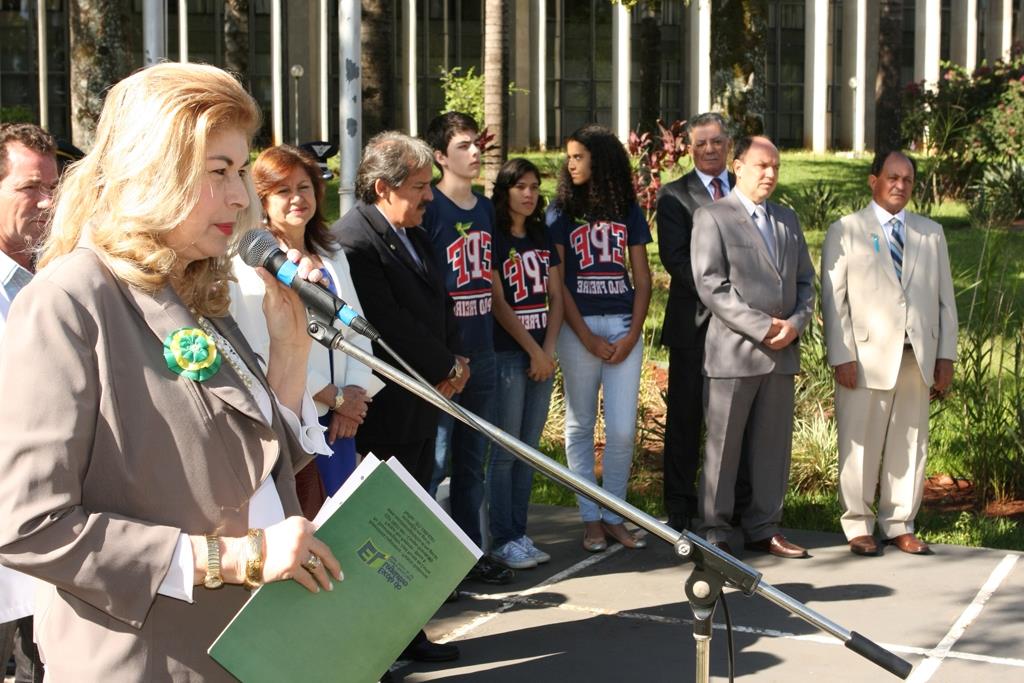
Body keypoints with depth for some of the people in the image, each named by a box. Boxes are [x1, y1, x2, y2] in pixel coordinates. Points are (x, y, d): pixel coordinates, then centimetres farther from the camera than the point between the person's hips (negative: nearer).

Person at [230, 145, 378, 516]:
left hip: (338, 417, 7)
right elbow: (265, 350, -14)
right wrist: (335, 397, -7)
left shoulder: (332, 254, 15)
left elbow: (357, 330, 12)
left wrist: (354, 392, -4)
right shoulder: (253, 262, -7)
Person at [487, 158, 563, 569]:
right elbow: (498, 302, -9)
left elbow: (555, 297, 11)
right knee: (505, 451, -4)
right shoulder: (492, 238, -4)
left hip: (543, 354, 6)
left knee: (528, 450, 8)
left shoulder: (543, 237, 14)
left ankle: (519, 534, 14)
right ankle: (502, 540, 2)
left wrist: (549, 349, -2)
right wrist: (533, 351, -8)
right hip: (507, 354, -6)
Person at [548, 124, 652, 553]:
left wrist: (632, 335, -4)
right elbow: (556, 281, -2)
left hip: (624, 327, 1)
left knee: (623, 429, -2)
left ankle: (614, 517, 11)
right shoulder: (561, 212, 4)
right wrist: (588, 338, -9)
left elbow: (642, 278, 9)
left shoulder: (628, 211, 10)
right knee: (580, 426, 4)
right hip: (578, 328, -1)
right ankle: (591, 520, 13)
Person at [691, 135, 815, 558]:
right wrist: (762, 328, -16)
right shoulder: (712, 217, -3)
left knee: (774, 446, 9)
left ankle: (763, 529, 18)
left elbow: (805, 280, 17)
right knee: (722, 446, 1)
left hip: (782, 352, 6)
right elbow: (711, 286, -12)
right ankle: (714, 533, 9)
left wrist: (795, 322, -3)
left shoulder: (787, 219, 17)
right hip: (732, 351, -6)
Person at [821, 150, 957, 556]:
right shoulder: (845, 232, 4)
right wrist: (842, 357, -10)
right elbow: (833, 300, -2)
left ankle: (899, 525, 17)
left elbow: (945, 299, 14)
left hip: (917, 357, 4)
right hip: (867, 357, -4)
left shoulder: (931, 233, 16)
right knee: (860, 445, 0)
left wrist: (946, 356, 6)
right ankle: (859, 526, 12)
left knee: (910, 445, 6)